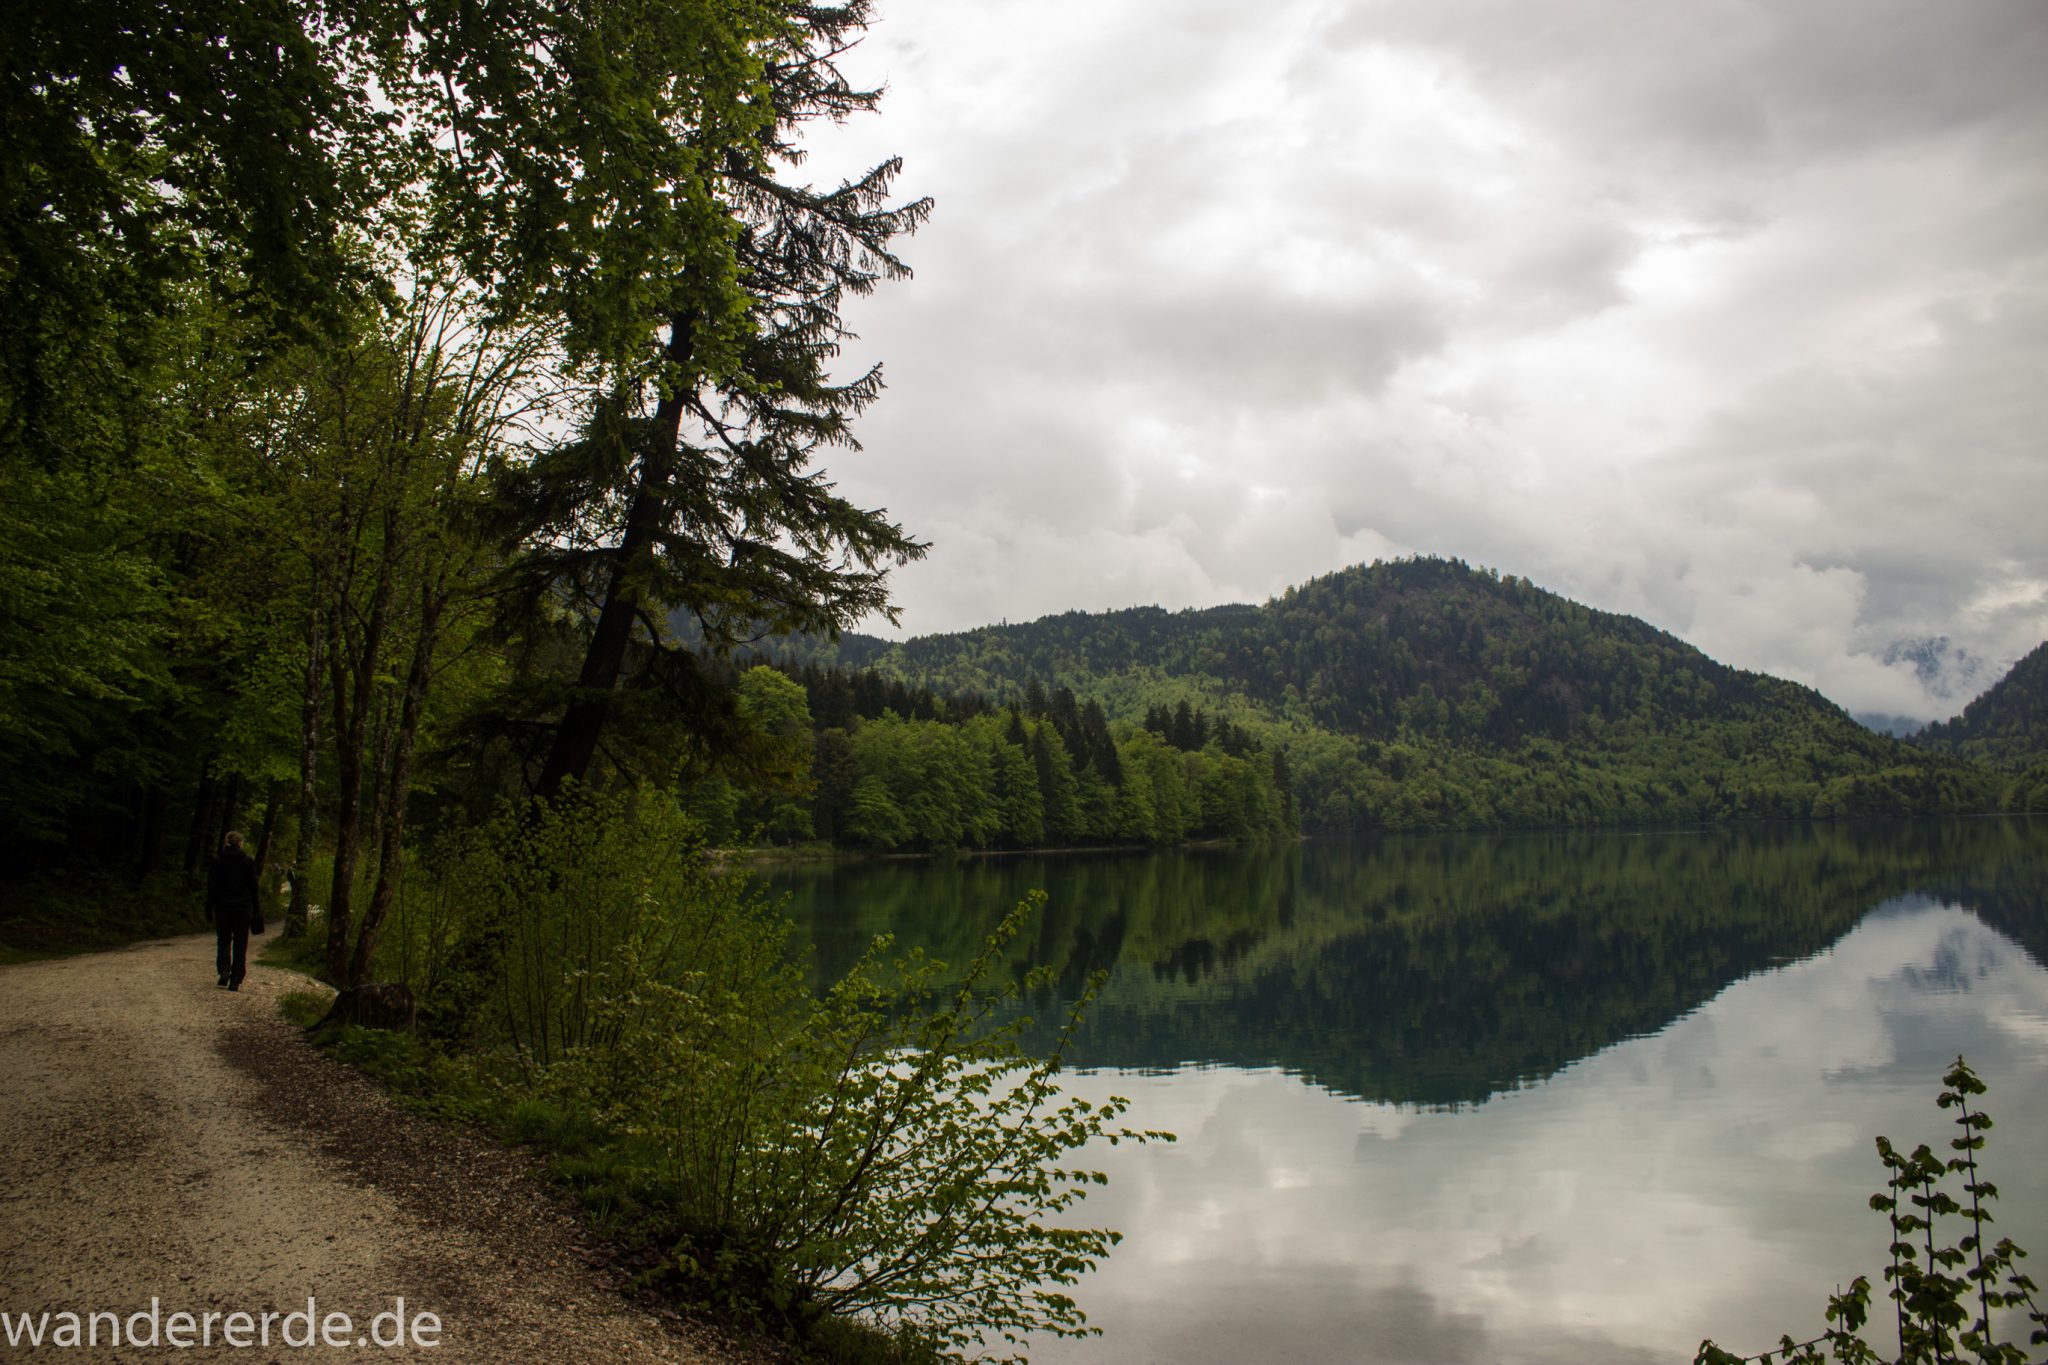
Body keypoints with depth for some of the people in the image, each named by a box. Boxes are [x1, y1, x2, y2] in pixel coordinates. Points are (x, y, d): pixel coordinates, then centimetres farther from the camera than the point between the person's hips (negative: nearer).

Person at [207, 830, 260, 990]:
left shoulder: (217, 860, -1)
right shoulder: (248, 861, -1)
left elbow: (212, 886, -1)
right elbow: (253, 887, 0)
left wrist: (209, 908, 3)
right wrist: (255, 910, 6)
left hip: (223, 907, 1)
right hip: (243, 908, -1)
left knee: (223, 941, 16)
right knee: (240, 944, 5)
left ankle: (224, 970, -6)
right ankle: (235, 980, 1)